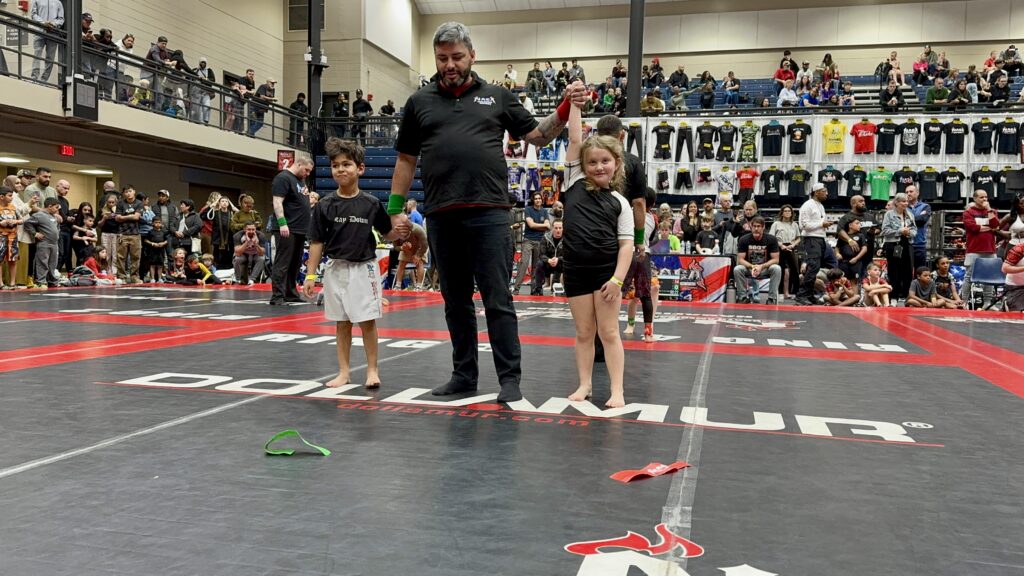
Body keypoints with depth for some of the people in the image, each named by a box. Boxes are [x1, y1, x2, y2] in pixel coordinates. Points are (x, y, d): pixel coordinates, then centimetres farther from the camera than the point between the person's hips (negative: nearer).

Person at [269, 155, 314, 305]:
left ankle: (291, 293, 19)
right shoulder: (283, 178, -8)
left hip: (299, 230, 10)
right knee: (282, 264, -9)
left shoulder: (299, 180, 21)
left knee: (295, 264, 12)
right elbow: (277, 202, -17)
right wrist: (282, 223, -24)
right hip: (286, 230, -10)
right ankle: (277, 296, -9)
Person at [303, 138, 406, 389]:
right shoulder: (325, 205, -2)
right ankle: (343, 372, 19)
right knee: (341, 323, 9)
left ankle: (372, 370, 13)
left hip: (363, 268, -2)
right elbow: (316, 242, 1)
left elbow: (386, 234, 7)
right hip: (336, 269, 2)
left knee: (367, 321, -1)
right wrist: (311, 275, 0)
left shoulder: (371, 204, -4)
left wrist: (399, 232, -16)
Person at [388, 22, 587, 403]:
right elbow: (406, 160, 16)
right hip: (441, 217, 2)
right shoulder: (420, 103, 14)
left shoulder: (497, 97, 11)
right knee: (456, 301, 10)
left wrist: (564, 110, -3)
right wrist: (395, 209, 10)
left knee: (498, 300, -3)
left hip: (489, 213, -2)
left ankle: (509, 378, 4)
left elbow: (538, 136, 13)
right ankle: (464, 375, 21)